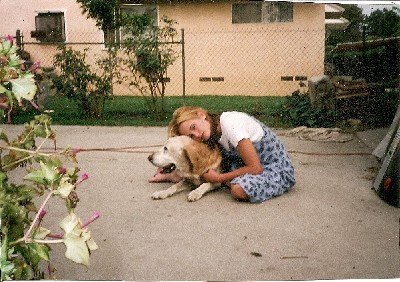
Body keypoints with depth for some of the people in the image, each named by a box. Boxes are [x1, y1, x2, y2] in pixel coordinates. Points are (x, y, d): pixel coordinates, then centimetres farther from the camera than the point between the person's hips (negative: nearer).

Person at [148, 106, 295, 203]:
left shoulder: (230, 124, -27)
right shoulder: (214, 130, -2)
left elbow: (255, 168, -25)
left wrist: (219, 178, -19)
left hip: (278, 169, -8)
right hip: (255, 163, 8)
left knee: (239, 190, -34)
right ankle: (174, 176, 18)